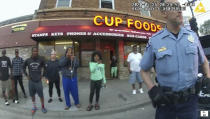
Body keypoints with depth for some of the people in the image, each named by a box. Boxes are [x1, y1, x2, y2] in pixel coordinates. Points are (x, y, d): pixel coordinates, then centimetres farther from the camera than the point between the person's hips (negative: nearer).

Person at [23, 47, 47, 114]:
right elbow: (24, 68, 13)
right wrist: (27, 75, 6)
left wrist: (42, 75, 5)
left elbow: (45, 67, 10)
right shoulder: (28, 60, -4)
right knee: (32, 95, 12)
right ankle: (34, 107, 30)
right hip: (31, 81, 2)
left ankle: (43, 107, 20)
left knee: (41, 95, 2)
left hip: (38, 81, -1)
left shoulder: (41, 60, -6)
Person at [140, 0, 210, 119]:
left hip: (190, 99, 2)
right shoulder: (154, 40, -7)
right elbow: (144, 70, 2)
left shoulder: (192, 35, 1)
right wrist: (153, 90, -12)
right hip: (165, 100, -1)